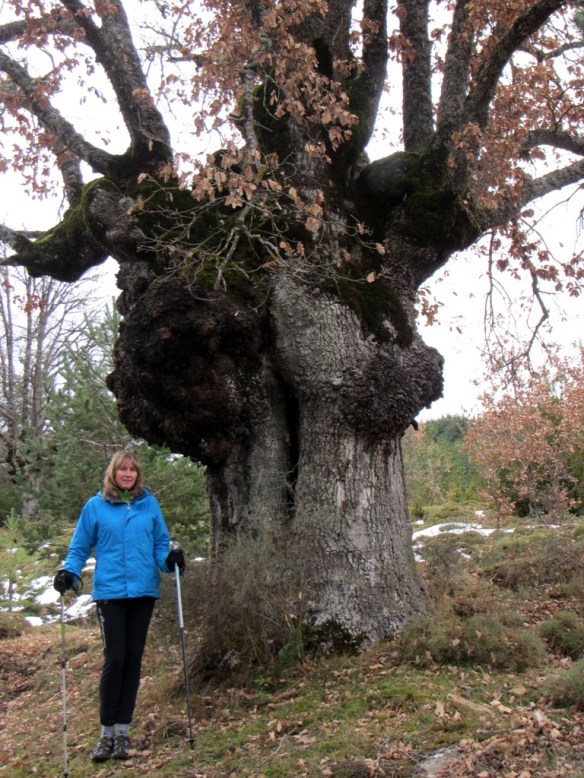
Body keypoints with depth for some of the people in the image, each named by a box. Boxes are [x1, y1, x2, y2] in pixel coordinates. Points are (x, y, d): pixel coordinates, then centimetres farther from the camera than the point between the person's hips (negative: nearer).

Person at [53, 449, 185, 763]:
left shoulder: (149, 504, 5)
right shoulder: (95, 506, 1)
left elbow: (160, 543, 9)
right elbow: (80, 547, 5)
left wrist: (169, 558, -10)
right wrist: (70, 572, -11)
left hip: (143, 591, 2)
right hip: (110, 592, -2)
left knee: (133, 660, 7)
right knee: (114, 659, -5)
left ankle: (123, 731, 18)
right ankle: (106, 732, 10)